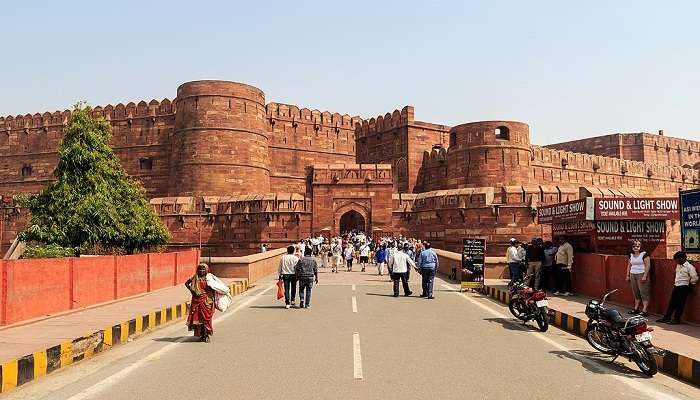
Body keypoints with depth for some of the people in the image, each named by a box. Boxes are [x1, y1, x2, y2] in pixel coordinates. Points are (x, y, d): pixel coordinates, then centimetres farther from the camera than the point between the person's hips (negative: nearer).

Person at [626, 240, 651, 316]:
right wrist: (628, 275, 16)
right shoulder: (631, 255, 12)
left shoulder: (644, 254, -8)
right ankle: (636, 309, 19)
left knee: (643, 292, -6)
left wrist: (645, 276, -17)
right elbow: (629, 265, 20)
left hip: (641, 275, -7)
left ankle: (644, 310, -6)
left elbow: (648, 265, -12)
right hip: (633, 275, 7)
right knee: (635, 293, 12)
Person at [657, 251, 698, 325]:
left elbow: (695, 278, -16)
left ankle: (676, 319, 6)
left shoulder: (689, 267, -15)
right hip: (676, 286, 8)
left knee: (680, 304, -2)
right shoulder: (678, 265, 9)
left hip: (684, 287, -8)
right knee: (672, 302, 11)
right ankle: (666, 318, 17)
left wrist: (689, 284, -5)